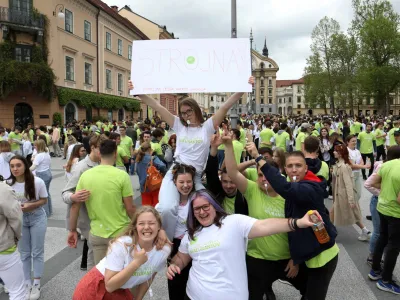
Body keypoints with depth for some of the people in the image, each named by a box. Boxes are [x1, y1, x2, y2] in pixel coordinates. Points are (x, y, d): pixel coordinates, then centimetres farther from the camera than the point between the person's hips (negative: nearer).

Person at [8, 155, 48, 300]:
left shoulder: (37, 182, -20)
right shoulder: (8, 184, -13)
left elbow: (44, 200, -8)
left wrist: (30, 205, -24)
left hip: (37, 218, -2)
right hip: (19, 219, 2)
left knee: (37, 252, 10)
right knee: (24, 253, 15)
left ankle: (36, 284, 25)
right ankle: (27, 283, 31)